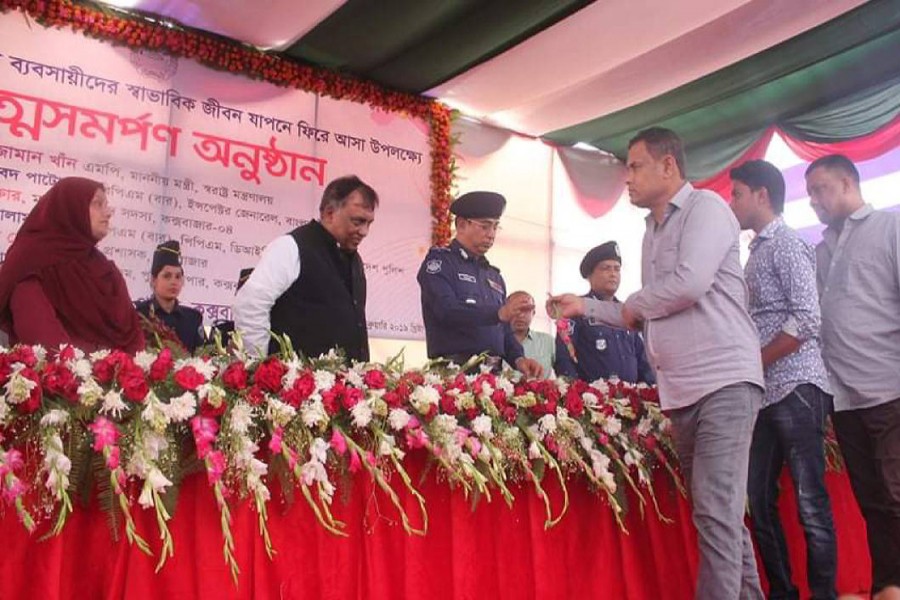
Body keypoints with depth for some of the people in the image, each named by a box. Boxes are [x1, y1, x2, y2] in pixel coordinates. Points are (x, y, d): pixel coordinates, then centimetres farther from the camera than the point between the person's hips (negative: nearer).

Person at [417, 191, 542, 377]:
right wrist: (499, 313, -27)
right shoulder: (438, 260, 0)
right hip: (454, 369, -6)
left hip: (493, 372, 6)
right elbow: (447, 310, -16)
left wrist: (519, 359, 1)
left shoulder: (494, 274, 20)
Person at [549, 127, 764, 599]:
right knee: (718, 511, 12)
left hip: (724, 381, -8)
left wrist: (635, 303, -3)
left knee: (716, 512, -12)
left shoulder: (706, 208, -4)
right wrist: (586, 306, 18)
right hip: (680, 392, 8)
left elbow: (691, 281, -20)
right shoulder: (652, 232, 20)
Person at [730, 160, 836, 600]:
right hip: (765, 394, 9)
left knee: (810, 502, -3)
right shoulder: (758, 252, 19)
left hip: (795, 388, -9)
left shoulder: (787, 244, -6)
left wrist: (753, 364, -12)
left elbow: (807, 319, -16)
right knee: (759, 500, 10)